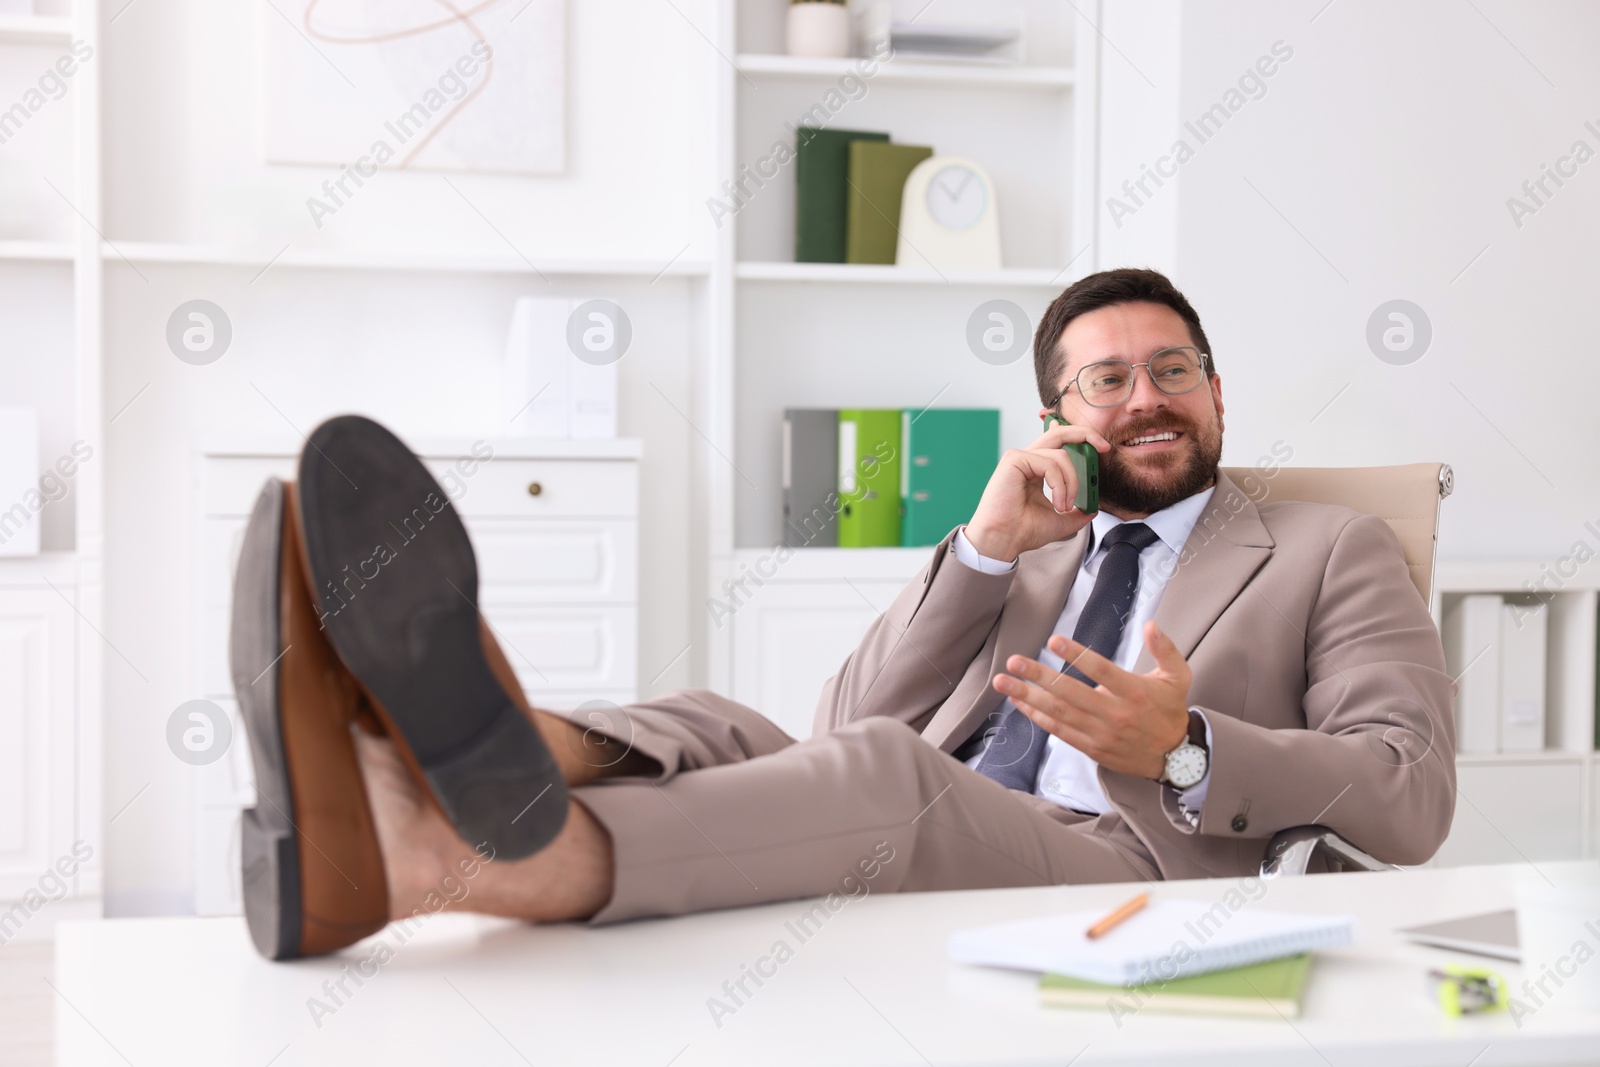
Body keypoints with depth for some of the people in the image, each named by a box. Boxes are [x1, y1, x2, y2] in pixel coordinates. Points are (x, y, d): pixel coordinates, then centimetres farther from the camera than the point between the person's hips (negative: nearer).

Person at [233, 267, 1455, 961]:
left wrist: (1186, 750, -9)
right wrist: (985, 545, 6)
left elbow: (1412, 795, 6)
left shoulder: (1333, 552, 20)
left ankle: (498, 849, -58)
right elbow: (848, 728, 18)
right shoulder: (1020, 552, 31)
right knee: (711, 730, -23)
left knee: (885, 773, -34)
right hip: (912, 865, 5)